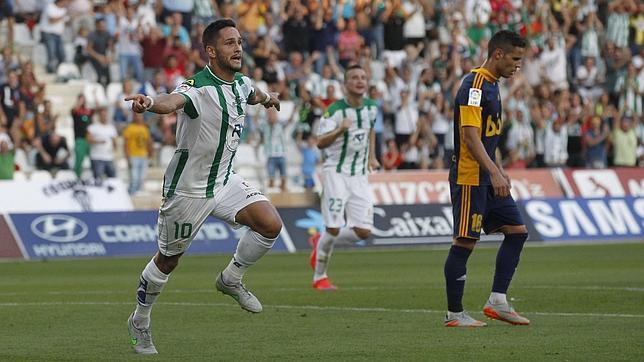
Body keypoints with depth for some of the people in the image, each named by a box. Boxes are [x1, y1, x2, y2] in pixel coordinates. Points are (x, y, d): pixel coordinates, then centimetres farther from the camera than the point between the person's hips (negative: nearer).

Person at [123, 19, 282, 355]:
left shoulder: (241, 83, 0)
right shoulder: (198, 88, -25)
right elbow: (173, 101, -48)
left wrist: (267, 98, 50)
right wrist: (150, 103, -72)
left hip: (225, 181, 7)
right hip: (188, 188, -7)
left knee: (270, 224, -14)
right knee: (168, 259, 8)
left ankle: (231, 280, 11)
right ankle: (139, 322, 30)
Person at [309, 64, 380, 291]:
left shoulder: (371, 107, 7)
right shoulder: (335, 110, -11)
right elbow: (320, 143, -17)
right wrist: (340, 130, -34)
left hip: (359, 175, 5)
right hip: (336, 172, -5)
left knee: (363, 232, -4)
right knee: (334, 227, -12)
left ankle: (321, 242, 23)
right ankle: (319, 277, 6)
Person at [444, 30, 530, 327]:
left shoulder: (491, 85, 15)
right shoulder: (474, 85, -16)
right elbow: (469, 135, -24)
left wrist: (499, 171, 24)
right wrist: (494, 173, -29)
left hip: (488, 178, 10)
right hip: (470, 177, -10)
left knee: (517, 231, 7)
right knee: (465, 242, -4)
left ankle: (497, 302, 8)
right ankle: (454, 314, 2)